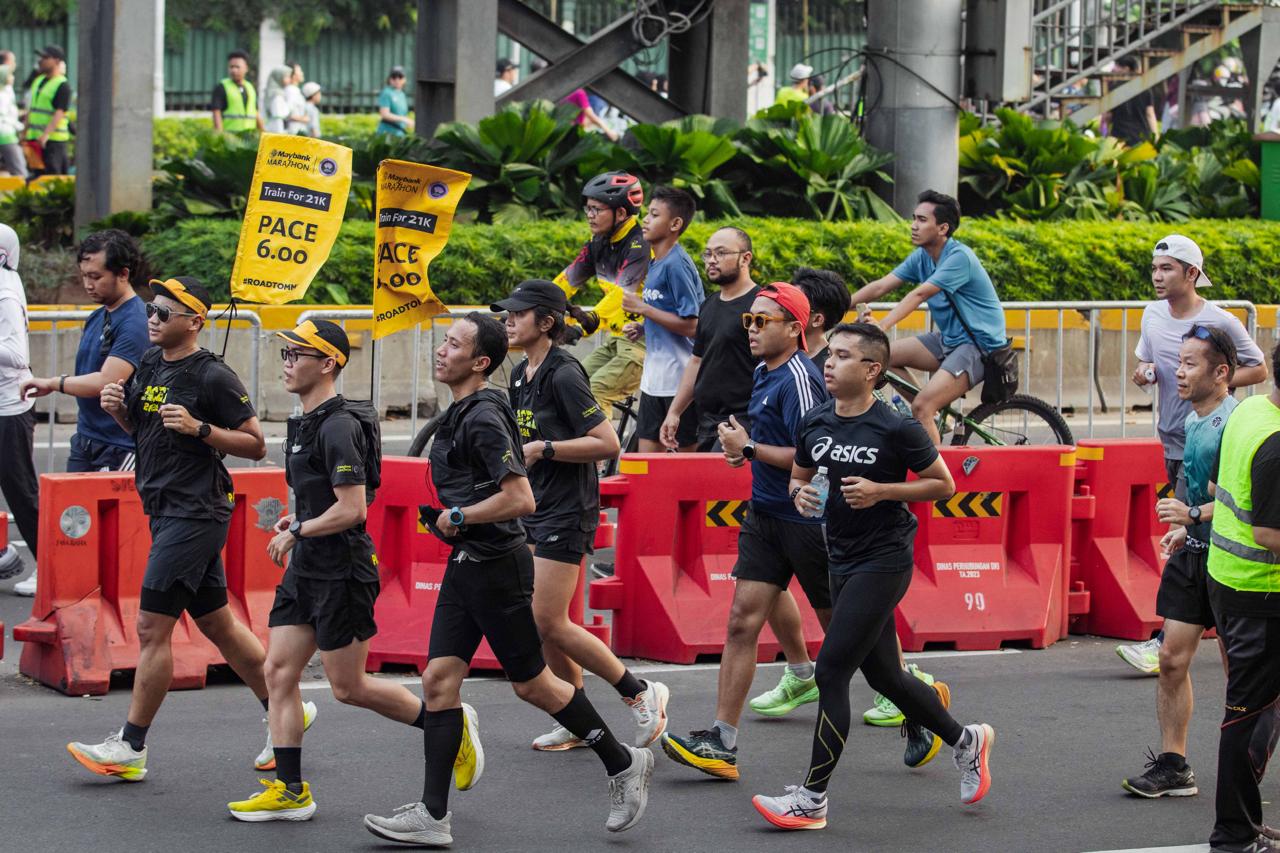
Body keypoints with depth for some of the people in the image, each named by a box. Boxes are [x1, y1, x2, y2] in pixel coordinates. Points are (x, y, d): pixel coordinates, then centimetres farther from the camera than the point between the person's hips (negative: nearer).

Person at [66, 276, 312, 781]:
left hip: (196, 514, -9)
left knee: (152, 627, -8)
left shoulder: (213, 377, -12)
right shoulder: (150, 364, 12)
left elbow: (255, 445, -10)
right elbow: (142, 429, 23)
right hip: (164, 509, 9)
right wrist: (118, 409, 3)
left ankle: (131, 748, -3)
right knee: (217, 624, 15)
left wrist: (198, 428, -21)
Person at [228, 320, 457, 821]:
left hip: (342, 572, -10)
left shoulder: (338, 427, -18)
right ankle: (289, 791, 7)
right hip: (307, 572, 10)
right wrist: (299, 522, 11)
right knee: (279, 672, 4)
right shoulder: (307, 423, 14)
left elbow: (352, 508, -24)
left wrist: (296, 532, -15)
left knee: (348, 688, -2)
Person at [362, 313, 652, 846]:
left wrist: (458, 516, -16)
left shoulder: (484, 416, -18)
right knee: (439, 679, 2)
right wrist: (442, 516, 17)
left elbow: (520, 499, -25)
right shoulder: (460, 413, 12)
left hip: (495, 566, -10)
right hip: (466, 564, 10)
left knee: (531, 684, 2)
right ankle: (432, 815, 2)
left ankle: (623, 765, 19)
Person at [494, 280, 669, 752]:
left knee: (548, 623, -11)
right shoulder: (522, 376, 12)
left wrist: (544, 449, -20)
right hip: (535, 508, 9)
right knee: (537, 621, 8)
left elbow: (607, 443, -21)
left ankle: (641, 695, 2)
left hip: (567, 511, -9)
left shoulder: (563, 374, -16)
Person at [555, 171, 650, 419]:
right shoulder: (599, 243, 7)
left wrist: (592, 319, -48)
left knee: (594, 393, -20)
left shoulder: (639, 244, -19)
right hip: (618, 340, 9)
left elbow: (622, 292, -32)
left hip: (644, 341, -9)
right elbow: (568, 279, 5)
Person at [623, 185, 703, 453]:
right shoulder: (656, 262, 13)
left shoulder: (676, 264, -16)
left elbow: (690, 325, -21)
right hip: (655, 378, 9)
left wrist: (642, 308, -17)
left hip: (680, 378, -9)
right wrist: (642, 328, 7)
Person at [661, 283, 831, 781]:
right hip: (766, 515, 9)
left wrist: (751, 448, -17)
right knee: (742, 622, -1)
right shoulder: (763, 374, 11)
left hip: (808, 518, -9)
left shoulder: (798, 378, -18)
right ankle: (723, 743, -4)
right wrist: (744, 448, 9)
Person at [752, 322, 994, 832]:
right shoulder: (814, 424, 3)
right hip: (842, 560, 8)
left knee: (831, 671, -11)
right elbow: (798, 476, 19)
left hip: (884, 560, -8)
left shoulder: (896, 428, -15)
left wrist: (880, 491, -19)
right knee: (883, 676, 16)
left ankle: (812, 799, -5)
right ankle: (966, 741, 39)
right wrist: (800, 493, -5)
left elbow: (944, 484, -7)